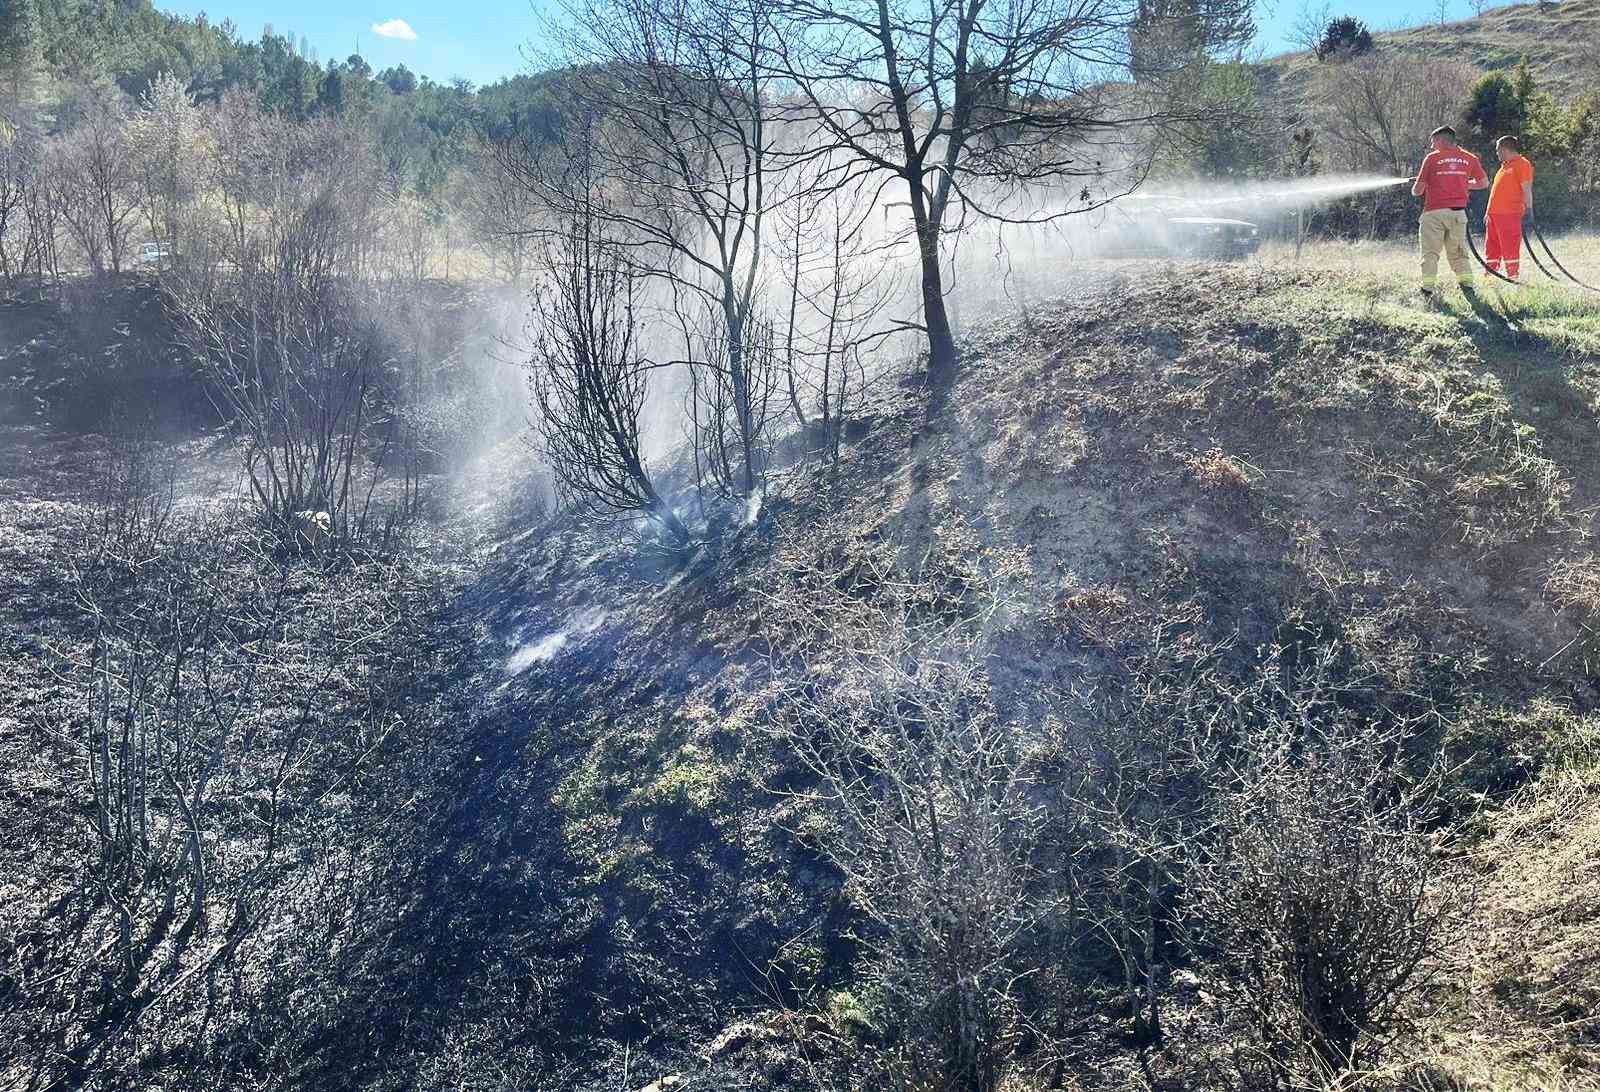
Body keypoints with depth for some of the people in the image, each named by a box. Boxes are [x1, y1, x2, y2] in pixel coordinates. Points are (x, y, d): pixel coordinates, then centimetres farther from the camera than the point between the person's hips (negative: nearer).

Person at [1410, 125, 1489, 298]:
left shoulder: (1432, 158, -1)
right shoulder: (1469, 158, 9)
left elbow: (1418, 190, -2)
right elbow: (1484, 183, 15)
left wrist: (1415, 191, 19)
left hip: (1434, 212, -3)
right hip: (1458, 211, 3)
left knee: (1430, 253, 0)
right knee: (1458, 252, 13)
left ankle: (1428, 289, -7)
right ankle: (1467, 284, 8)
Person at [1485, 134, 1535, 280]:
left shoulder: (1522, 164, -5)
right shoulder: (1505, 165, 21)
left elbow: (1527, 189, -11)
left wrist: (1528, 209, -17)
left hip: (1510, 215, -9)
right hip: (1494, 213, 9)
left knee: (1510, 249, -7)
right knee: (1491, 249, 10)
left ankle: (1513, 277, -5)